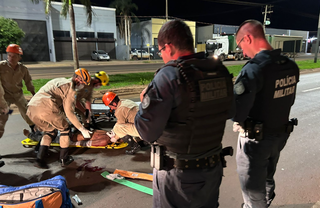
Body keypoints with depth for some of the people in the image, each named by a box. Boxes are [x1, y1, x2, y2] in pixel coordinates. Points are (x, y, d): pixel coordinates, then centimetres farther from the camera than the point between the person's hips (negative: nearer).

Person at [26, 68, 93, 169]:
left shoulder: (60, 81, 30)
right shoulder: (70, 87, 4)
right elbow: (69, 112, -3)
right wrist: (82, 129, 1)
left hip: (31, 109, 8)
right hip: (46, 107, -8)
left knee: (50, 131, 25)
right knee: (64, 128, 14)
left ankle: (39, 159, 17)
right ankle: (64, 159, 19)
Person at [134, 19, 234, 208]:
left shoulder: (169, 76, -23)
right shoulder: (222, 72, -4)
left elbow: (147, 132, -22)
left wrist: (146, 101, -5)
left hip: (177, 173, -5)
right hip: (213, 166, 6)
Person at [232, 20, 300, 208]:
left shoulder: (254, 68, -26)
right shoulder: (291, 66, -1)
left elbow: (235, 111, -32)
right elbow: (289, 101, 10)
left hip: (256, 138, -8)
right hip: (281, 134, 8)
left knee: (253, 190, 14)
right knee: (267, 180, 30)